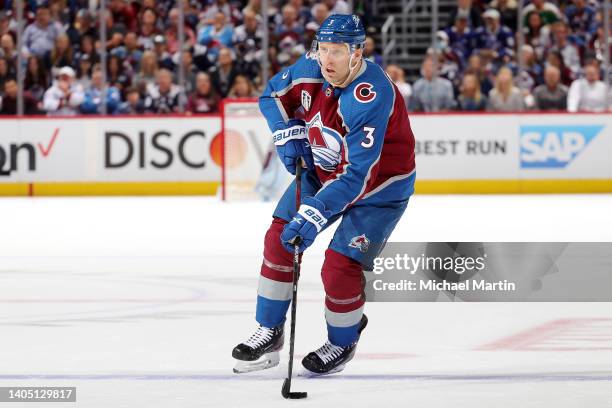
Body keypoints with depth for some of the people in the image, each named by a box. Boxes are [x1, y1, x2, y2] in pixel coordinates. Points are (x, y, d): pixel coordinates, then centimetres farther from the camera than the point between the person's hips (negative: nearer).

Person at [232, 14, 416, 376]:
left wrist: (316, 213, -46)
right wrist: (288, 135, -9)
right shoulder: (311, 69, -15)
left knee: (340, 267, -13)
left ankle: (343, 343, 15)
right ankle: (270, 332, 12)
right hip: (323, 169, 7)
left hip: (379, 186, -7)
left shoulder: (372, 99, -36)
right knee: (280, 238, -1)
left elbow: (357, 175, -39)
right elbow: (274, 95, 7)